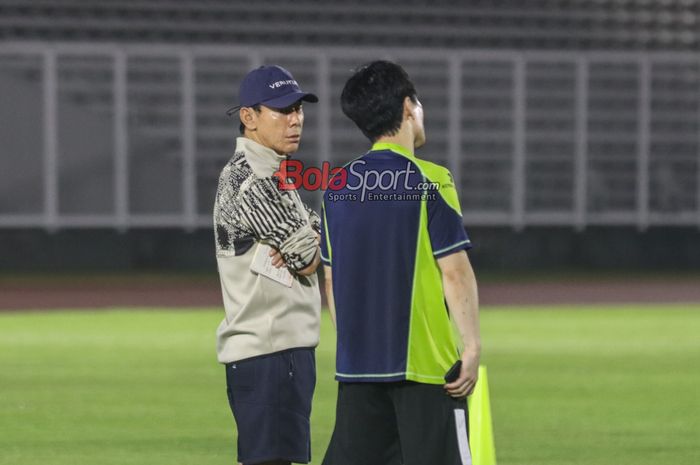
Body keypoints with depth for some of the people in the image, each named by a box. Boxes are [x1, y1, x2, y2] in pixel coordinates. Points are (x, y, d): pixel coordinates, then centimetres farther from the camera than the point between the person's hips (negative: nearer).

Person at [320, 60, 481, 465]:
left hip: (357, 364, 6)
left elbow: (332, 277, 14)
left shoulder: (338, 186, 9)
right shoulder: (430, 181, -9)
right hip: (425, 363, -6)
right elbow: (455, 271, -12)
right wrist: (473, 346, -8)